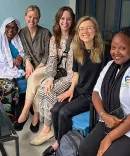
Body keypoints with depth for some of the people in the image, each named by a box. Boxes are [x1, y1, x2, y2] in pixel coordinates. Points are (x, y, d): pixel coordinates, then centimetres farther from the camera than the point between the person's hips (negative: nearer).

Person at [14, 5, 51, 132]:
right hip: (32, 65, 3)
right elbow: (25, 52, 4)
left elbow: (48, 55, -7)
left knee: (33, 78, -33)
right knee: (36, 84, -29)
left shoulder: (45, 33, -5)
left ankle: (25, 113, -26)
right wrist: (28, 62, -17)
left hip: (45, 66, -2)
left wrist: (38, 68, -18)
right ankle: (36, 115, -21)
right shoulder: (22, 33, 7)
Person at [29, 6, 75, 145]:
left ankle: (47, 129, -9)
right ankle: (47, 127, -11)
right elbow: (52, 59, -1)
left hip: (72, 74, -5)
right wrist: (50, 78, -17)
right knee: (42, 90, -21)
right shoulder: (54, 39, 8)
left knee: (50, 92, -24)